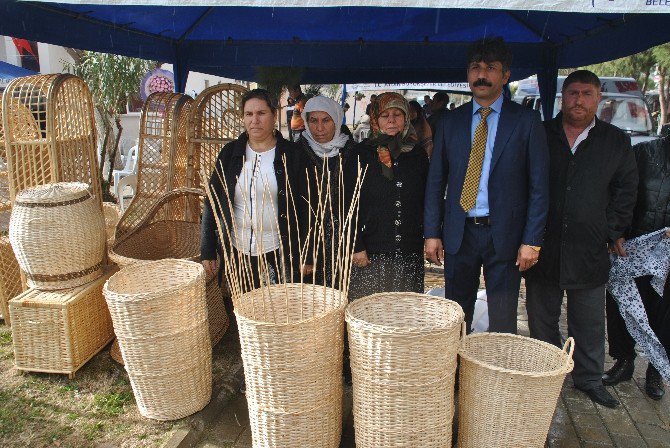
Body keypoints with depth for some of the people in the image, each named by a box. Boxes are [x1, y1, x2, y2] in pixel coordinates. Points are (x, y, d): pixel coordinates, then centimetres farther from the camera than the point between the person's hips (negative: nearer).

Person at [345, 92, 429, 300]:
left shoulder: (417, 153, 9)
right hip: (371, 251, -3)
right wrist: (356, 247, -8)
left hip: (410, 251, 3)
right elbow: (350, 204, -3)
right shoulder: (361, 154, -1)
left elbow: (426, 199, 14)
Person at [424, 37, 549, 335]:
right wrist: (432, 233, 1)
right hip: (459, 233, 3)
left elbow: (539, 186, -2)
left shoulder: (526, 122, -1)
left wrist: (532, 241, -8)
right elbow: (436, 182, 7)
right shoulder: (450, 122, 8)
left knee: (502, 324, 5)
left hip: (504, 235, -2)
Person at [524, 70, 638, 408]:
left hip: (589, 251, 1)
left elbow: (626, 190, 10)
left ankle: (589, 378, 29)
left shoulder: (616, 141, 6)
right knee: (542, 319, 11)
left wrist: (612, 233, 2)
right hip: (543, 246, 0)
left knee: (589, 322, 11)